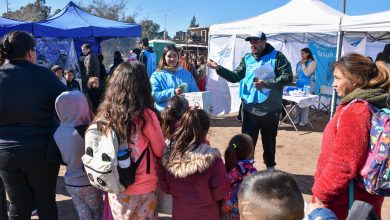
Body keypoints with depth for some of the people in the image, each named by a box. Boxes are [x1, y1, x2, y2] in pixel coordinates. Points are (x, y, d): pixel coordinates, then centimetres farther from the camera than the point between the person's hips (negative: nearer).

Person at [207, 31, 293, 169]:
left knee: (269, 141, 16)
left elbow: (287, 77, -12)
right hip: (249, 108, 2)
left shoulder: (277, 57, -5)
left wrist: (266, 83, -20)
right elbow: (235, 77, 3)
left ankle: (270, 166, 37)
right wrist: (219, 69, -9)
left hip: (270, 109, -2)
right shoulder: (247, 59, 8)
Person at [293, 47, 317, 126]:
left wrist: (303, 64, -10)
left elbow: (307, 73, -15)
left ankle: (304, 120, 1)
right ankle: (297, 119, 12)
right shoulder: (299, 63, 12)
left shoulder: (312, 63, -4)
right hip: (299, 84, 6)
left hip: (307, 85, -6)